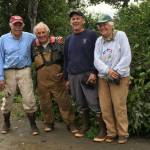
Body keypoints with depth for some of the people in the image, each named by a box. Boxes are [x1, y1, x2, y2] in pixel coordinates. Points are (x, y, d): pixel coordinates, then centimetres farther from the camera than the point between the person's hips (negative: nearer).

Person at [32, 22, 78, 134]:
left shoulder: (57, 43, 0)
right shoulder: (34, 47, 7)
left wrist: (63, 72, -5)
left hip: (57, 79, -2)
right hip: (42, 81, 3)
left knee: (64, 101, -1)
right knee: (45, 103, 11)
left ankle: (70, 123, 10)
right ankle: (49, 123, 29)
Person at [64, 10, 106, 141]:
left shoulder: (91, 35, 1)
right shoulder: (68, 39, 16)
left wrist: (94, 72, -14)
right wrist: (67, 78, 16)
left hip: (88, 75, -5)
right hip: (73, 76, 5)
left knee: (94, 103, -8)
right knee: (80, 104, 10)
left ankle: (103, 129, 2)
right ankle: (85, 125, 24)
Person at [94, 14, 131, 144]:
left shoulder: (120, 35, -1)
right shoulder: (98, 41, 11)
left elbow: (126, 57, -9)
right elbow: (96, 60, 1)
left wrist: (116, 72, -17)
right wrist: (107, 70, -17)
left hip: (119, 77, -4)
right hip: (103, 78, 4)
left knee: (119, 107, -3)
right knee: (105, 107, 4)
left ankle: (123, 134, 12)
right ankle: (111, 132, 17)